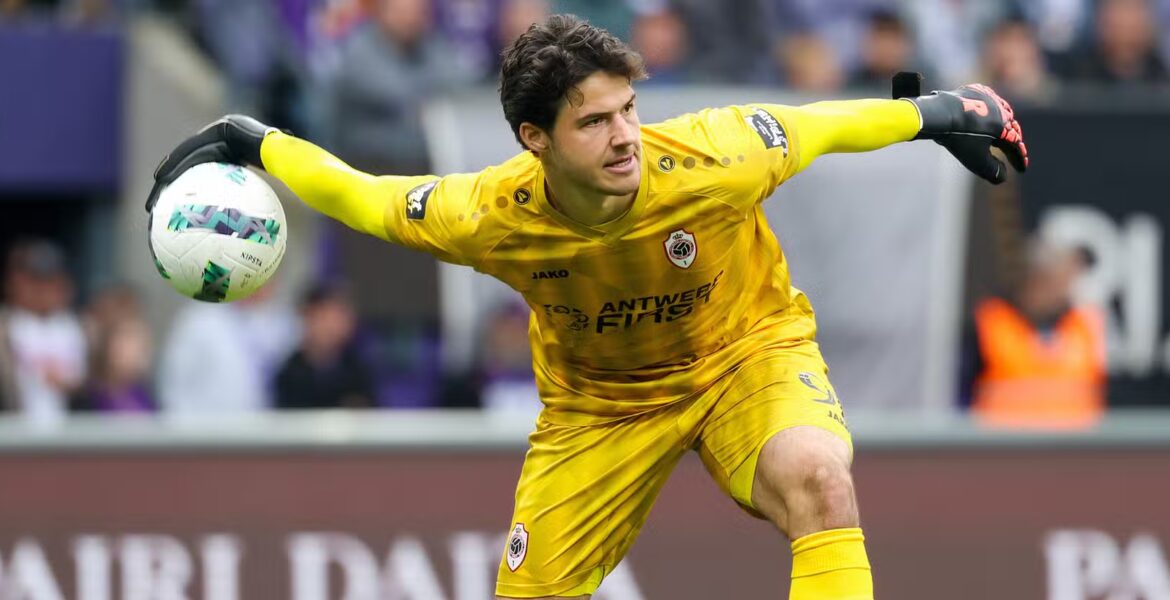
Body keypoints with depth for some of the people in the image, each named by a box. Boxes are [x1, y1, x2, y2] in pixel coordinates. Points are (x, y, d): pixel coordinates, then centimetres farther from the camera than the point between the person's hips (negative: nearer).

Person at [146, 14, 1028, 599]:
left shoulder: (710, 162, -33)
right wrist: (250, 142, -9)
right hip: (598, 400, 2)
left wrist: (933, 114, -11)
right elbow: (361, 198, -9)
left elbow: (816, 126, -14)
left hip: (746, 348, -2)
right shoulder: (491, 218, -27)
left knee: (816, 477, -36)